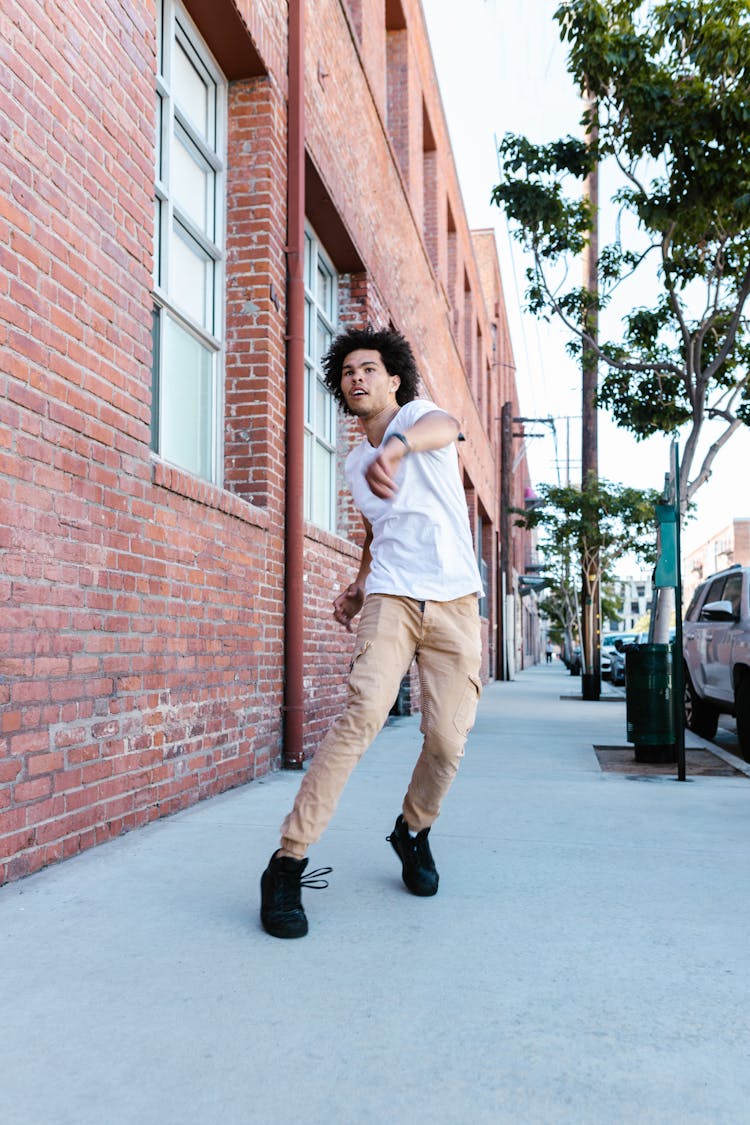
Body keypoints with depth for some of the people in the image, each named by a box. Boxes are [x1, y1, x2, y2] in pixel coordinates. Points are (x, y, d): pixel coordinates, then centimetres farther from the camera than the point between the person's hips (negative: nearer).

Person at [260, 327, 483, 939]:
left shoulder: (418, 414, 1)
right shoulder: (356, 464, 17)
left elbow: (445, 427, -27)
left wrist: (398, 445, -50)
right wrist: (359, 586, 13)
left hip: (456, 603, -2)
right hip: (391, 598, 2)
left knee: (448, 739, -3)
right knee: (364, 711, -21)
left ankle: (413, 831, 28)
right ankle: (288, 863, -19)